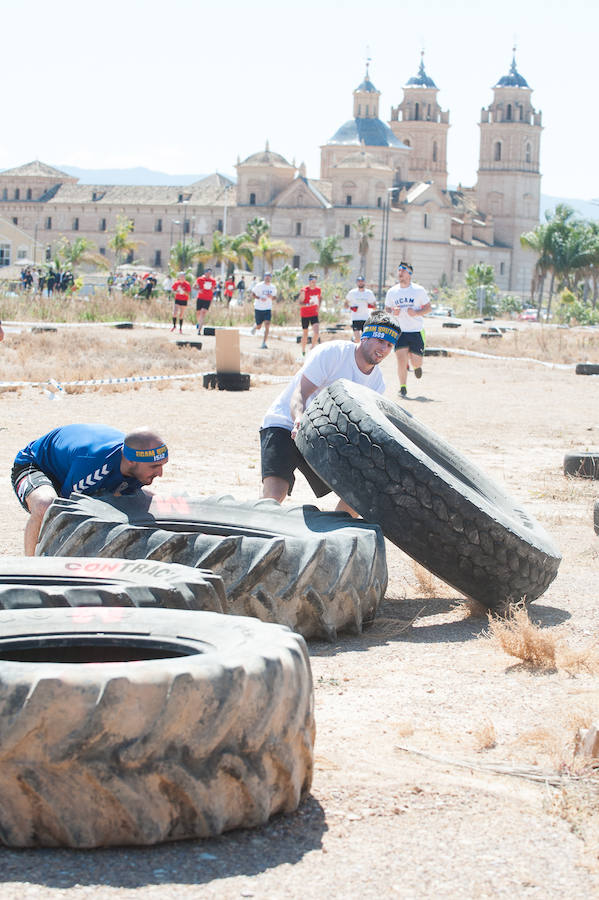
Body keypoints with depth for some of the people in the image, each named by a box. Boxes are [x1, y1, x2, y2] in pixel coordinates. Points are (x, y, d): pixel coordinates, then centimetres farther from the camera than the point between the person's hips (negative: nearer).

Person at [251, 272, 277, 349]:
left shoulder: (273, 287, 3)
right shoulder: (259, 286, -9)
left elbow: (275, 296, 15)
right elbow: (253, 294, -4)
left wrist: (271, 297, -9)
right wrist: (260, 298, -21)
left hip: (268, 309, 2)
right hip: (258, 308, -2)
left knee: (267, 326, -14)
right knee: (258, 327, 6)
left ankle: (264, 343, -10)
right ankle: (254, 326, 45)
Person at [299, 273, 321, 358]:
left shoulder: (318, 290, 2)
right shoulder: (304, 291, -14)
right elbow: (300, 303, -16)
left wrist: (318, 307, 5)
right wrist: (308, 304, -33)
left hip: (314, 314, 3)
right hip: (305, 315, -3)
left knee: (316, 332, -15)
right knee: (305, 334, 6)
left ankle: (313, 347, 5)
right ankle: (303, 351, 22)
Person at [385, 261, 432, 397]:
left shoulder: (419, 290, -2)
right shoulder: (392, 292, 5)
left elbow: (428, 308, 2)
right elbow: (386, 309, 16)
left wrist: (416, 313, -16)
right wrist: (392, 312, -8)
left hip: (416, 331, -1)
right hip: (399, 331, 1)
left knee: (415, 361, -1)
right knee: (401, 359, -12)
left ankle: (417, 366, 36)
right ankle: (402, 387, 0)